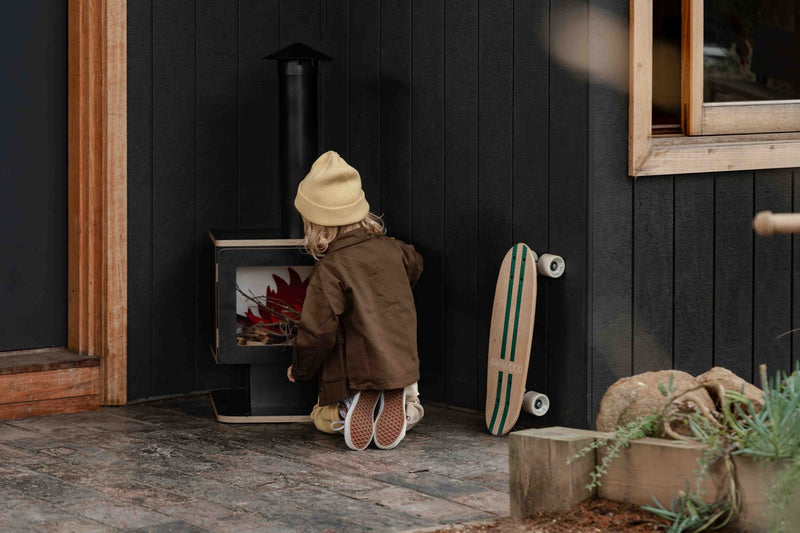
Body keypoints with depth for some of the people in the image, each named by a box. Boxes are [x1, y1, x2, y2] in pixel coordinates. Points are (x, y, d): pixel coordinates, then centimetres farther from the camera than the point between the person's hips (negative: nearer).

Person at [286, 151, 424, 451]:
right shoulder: (391, 249, 0)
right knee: (412, 409, 32)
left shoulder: (329, 271, -18)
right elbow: (414, 265, 26)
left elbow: (318, 332, -18)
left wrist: (300, 369, 0)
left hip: (354, 374, -4)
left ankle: (349, 410, -12)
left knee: (323, 418, 24)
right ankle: (401, 406, -5)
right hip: (402, 366, 4)